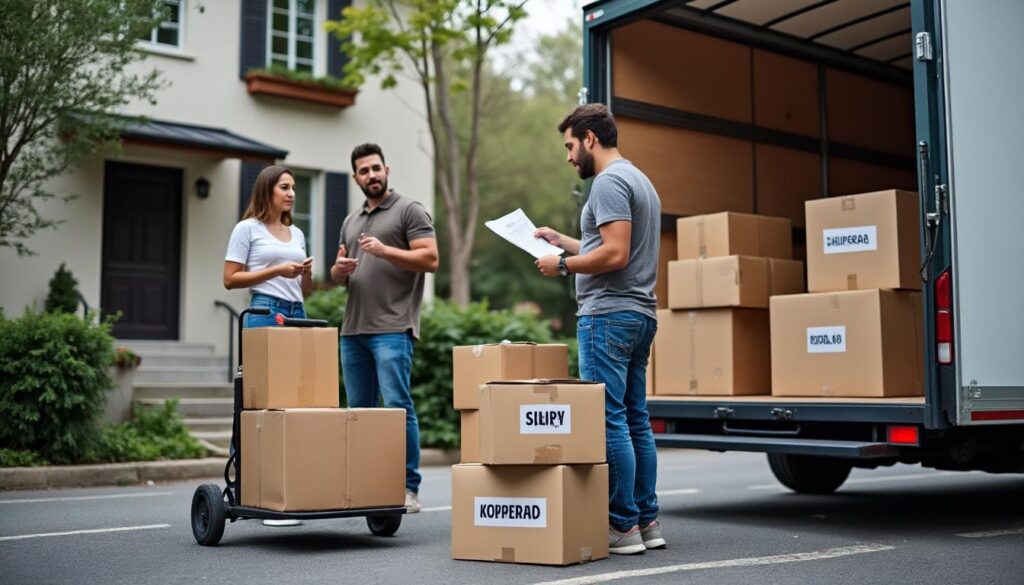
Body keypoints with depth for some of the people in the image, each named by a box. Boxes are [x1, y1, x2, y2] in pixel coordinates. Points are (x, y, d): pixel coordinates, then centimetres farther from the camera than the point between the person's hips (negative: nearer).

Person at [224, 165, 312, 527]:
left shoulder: (297, 234, 20)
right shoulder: (247, 229, 3)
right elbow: (230, 279, -4)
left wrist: (306, 273, 1)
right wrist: (276, 270, -10)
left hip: (297, 315, 6)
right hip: (265, 312, -6)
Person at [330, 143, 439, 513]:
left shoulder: (409, 211, 2)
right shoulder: (351, 221, 22)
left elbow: (430, 258, -8)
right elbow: (339, 277, 25)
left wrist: (385, 250, -16)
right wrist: (339, 269, 2)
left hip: (392, 329, -7)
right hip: (353, 329, 7)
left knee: (397, 406, -11)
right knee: (358, 409, 8)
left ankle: (408, 489, -5)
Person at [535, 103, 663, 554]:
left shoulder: (609, 183, -13)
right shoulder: (639, 180, 21)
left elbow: (615, 255, -22)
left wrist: (562, 264, -10)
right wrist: (562, 240, 28)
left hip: (609, 315, -11)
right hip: (640, 314, 11)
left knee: (609, 421, -8)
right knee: (635, 421, 12)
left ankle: (622, 525, -4)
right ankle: (647, 521, 16)